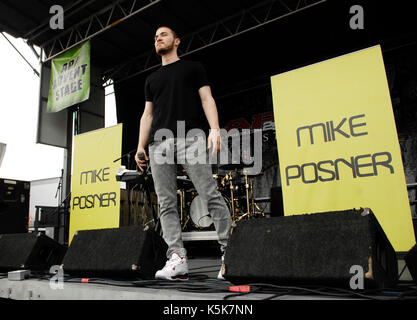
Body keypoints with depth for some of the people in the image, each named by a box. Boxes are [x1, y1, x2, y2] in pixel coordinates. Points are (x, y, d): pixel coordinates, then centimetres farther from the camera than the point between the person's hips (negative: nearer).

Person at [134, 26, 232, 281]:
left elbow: (207, 99, 6)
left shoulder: (193, 68, 19)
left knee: (211, 195, -12)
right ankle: (177, 259, -6)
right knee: (166, 203, -6)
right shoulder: (152, 80, 31)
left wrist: (214, 129, -11)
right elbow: (147, 114, 24)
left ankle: (230, 253, -8)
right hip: (159, 142, 5)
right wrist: (141, 146, 10)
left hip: (190, 137, -4)